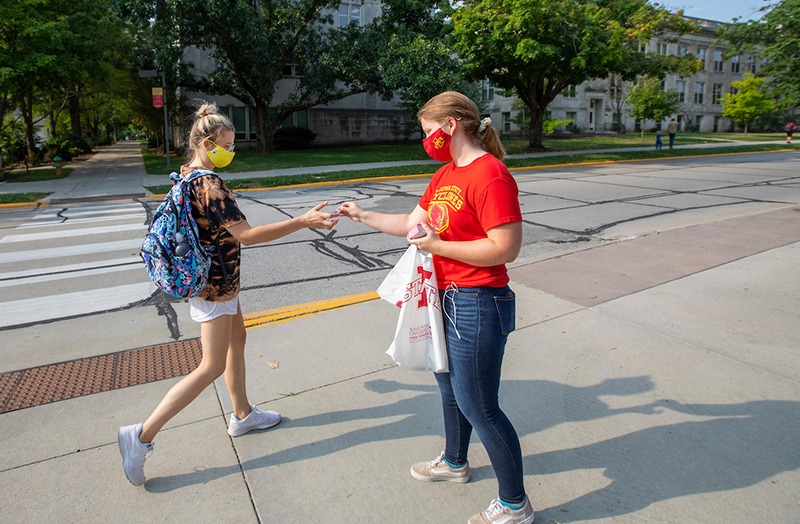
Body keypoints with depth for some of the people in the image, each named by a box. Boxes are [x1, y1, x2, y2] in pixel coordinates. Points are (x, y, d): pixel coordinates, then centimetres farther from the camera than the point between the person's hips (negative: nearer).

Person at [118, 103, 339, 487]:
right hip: (215, 284, -10)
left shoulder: (187, 175, 7)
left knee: (237, 339, 20)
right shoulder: (210, 185, -24)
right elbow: (245, 234, -29)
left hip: (210, 277, 10)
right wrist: (303, 222, -32)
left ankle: (242, 415, 35)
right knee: (212, 367, -1)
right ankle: (142, 435, 7)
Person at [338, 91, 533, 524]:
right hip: (446, 298, 10)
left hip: (477, 305, -10)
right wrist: (363, 216, 17)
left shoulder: (491, 175, -19)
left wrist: (437, 246, -20)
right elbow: (412, 223, 17)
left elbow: (506, 248, -24)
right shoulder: (446, 174, 11)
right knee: (450, 388, 25)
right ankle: (454, 462, 51)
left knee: (478, 406, 3)